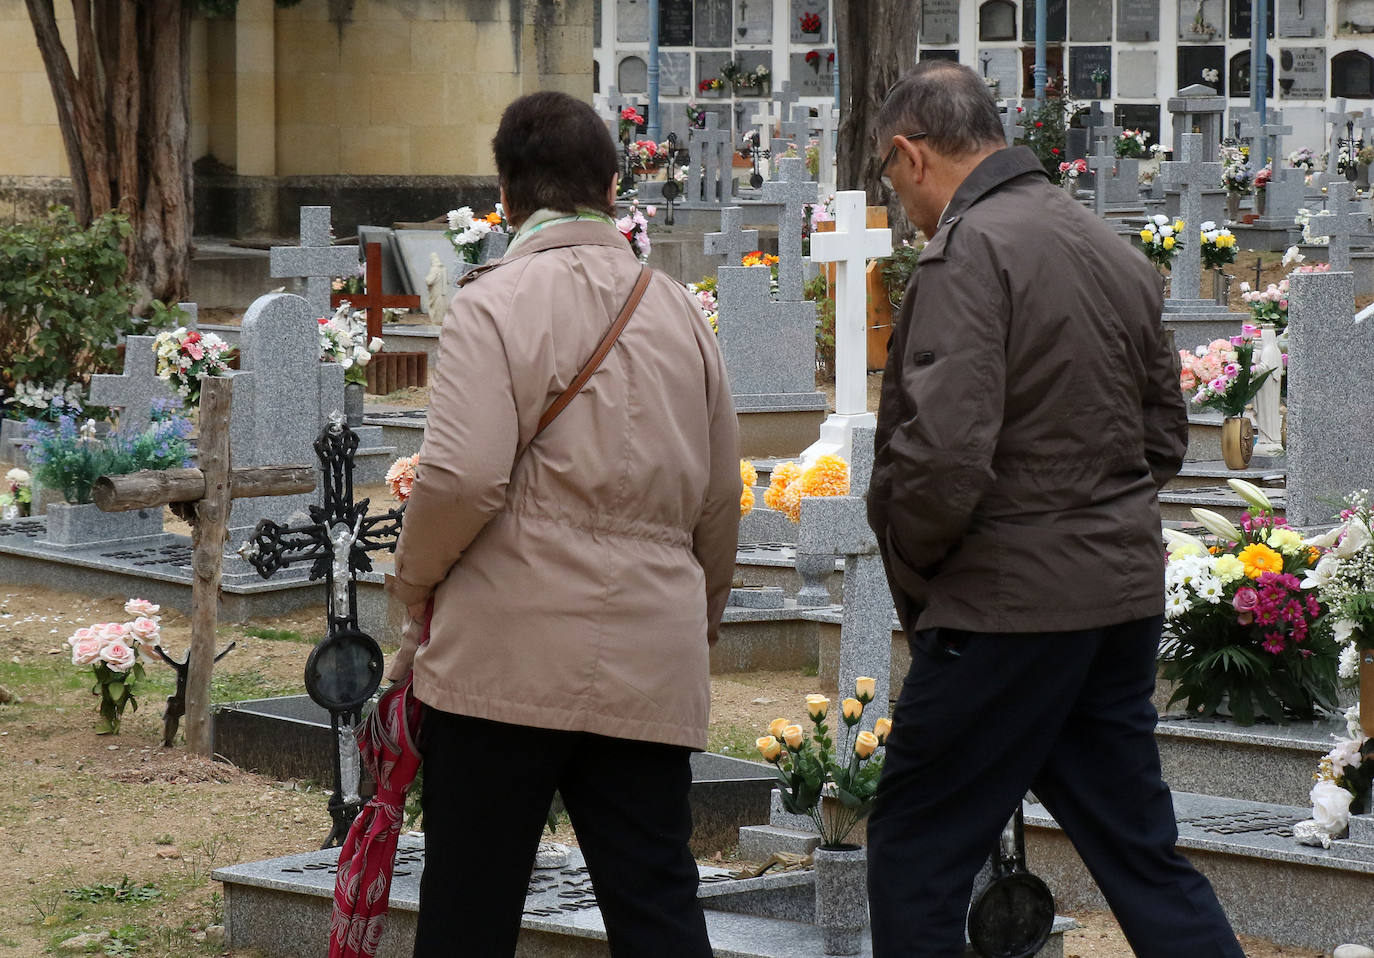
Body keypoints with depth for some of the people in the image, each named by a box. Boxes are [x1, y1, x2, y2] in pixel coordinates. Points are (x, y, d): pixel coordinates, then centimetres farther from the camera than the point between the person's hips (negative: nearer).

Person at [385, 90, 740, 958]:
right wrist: (701, 620, 30)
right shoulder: (682, 313, 10)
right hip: (651, 668, 5)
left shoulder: (495, 305, -7)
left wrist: (415, 578, 2)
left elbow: (462, 476, -16)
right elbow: (720, 500, 16)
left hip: (509, 658, -4)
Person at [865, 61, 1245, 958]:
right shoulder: (1117, 250, 12)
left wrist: (912, 571, -6)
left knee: (916, 856, 2)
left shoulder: (968, 252, -15)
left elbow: (943, 453, -22)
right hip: (1125, 594, 8)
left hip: (1009, 600, -8)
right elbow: (1166, 435, 19)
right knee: (1140, 849, 13)